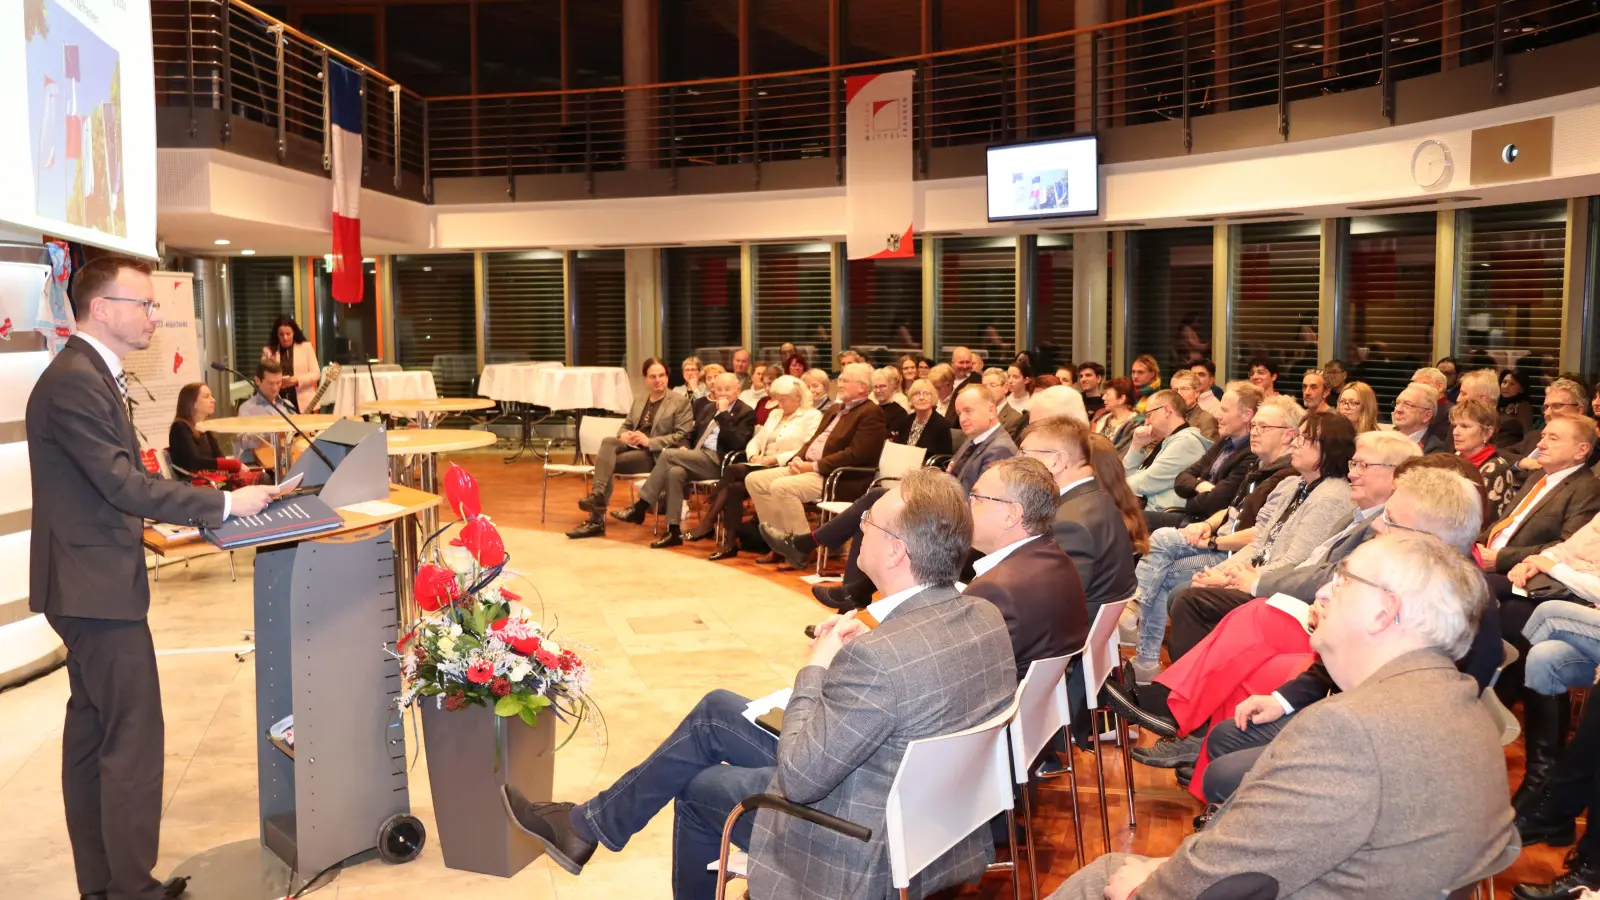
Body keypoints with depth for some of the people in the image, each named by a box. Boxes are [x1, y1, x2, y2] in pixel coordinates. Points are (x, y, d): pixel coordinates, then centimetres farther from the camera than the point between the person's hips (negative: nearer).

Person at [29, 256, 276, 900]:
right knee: (134, 739, -4)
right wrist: (225, 503, -17)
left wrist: (197, 508, 9)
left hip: (87, 582, 11)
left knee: (91, 731, 15)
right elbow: (123, 484, -23)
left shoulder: (88, 374, 13)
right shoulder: (75, 382, -19)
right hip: (99, 586, -11)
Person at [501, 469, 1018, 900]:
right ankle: (587, 824, 31)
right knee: (717, 710, 15)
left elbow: (799, 777, -26)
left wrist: (816, 667, -14)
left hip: (861, 852, -8)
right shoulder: (986, 618, -8)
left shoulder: (880, 654, -34)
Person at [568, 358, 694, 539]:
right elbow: (625, 425, 24)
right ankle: (598, 495, -34)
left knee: (607, 461, -25)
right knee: (608, 442, -28)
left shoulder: (680, 402, 1)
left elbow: (682, 436, -7)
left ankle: (596, 520, -25)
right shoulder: (639, 400, 21)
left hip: (656, 453, -6)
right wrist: (624, 435, -3)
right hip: (631, 446, 6)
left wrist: (649, 441, -17)